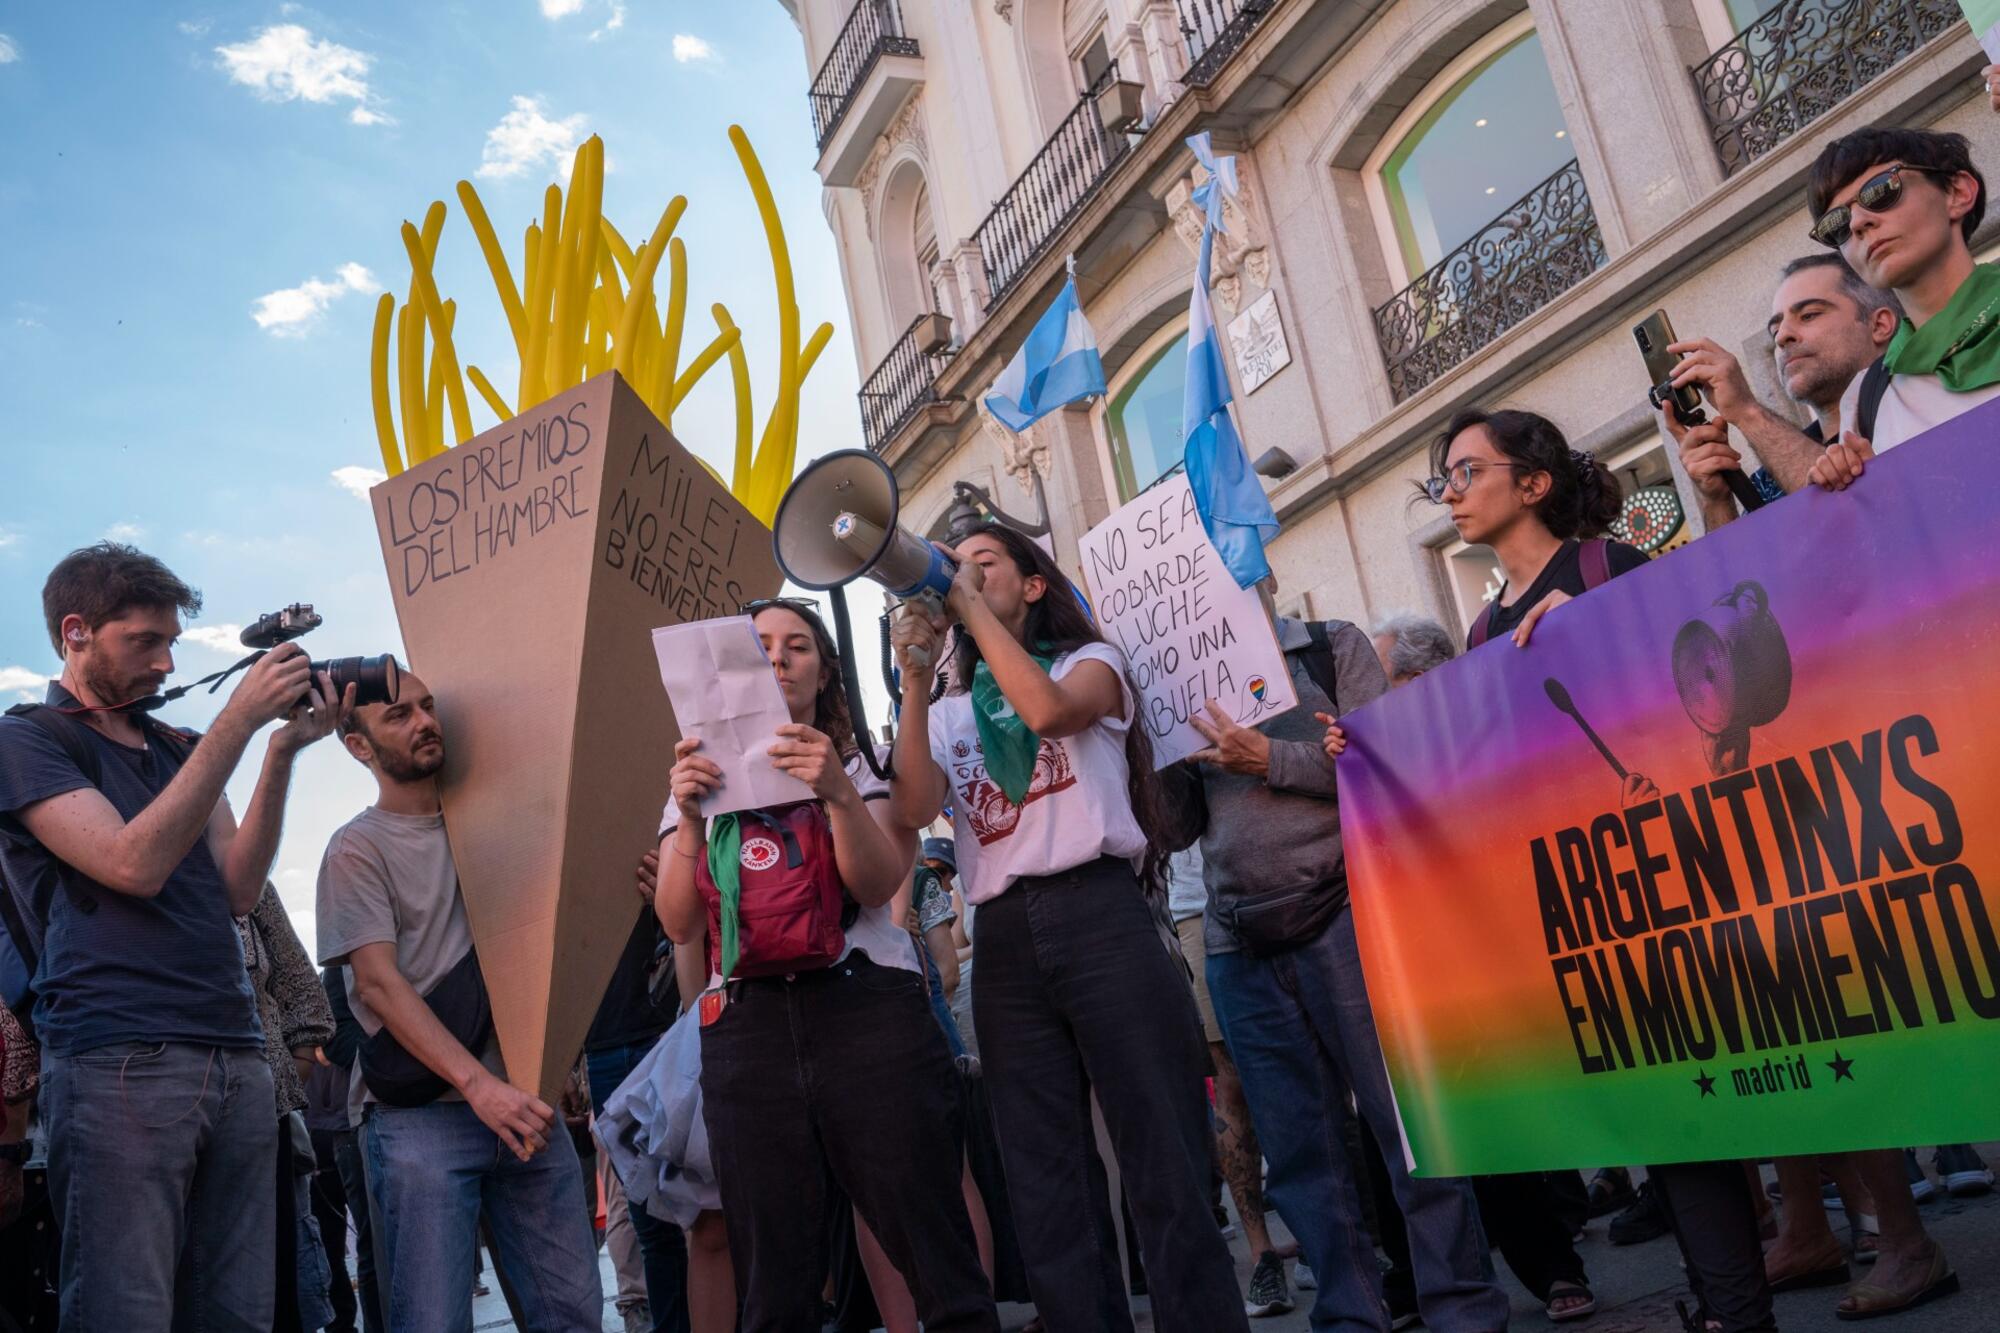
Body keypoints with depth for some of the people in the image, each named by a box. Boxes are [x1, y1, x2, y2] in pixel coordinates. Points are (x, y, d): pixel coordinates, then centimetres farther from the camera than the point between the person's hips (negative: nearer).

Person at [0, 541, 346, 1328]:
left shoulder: (178, 751, 22)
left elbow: (237, 889, 10)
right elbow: (134, 865, -12)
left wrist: (282, 751, 0)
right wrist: (239, 719, -13)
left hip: (236, 1059, 6)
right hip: (119, 1065, -5)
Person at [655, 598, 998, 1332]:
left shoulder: (862, 763, 11)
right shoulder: (701, 779, 15)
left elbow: (878, 885, -5)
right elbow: (680, 925, 4)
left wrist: (838, 793, -21)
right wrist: (689, 817, -11)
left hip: (867, 1011, -1)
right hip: (747, 1030, 2)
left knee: (935, 1254, -4)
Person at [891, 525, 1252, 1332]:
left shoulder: (1089, 660, 13)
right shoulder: (951, 713, 22)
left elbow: (1049, 709, -12)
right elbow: (913, 810, 2)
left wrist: (973, 608, -3)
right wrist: (915, 677, 0)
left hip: (1098, 915, -4)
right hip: (1003, 943, 4)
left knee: (1166, 1166, -6)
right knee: (1048, 1193, 5)